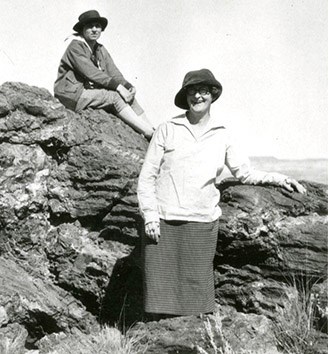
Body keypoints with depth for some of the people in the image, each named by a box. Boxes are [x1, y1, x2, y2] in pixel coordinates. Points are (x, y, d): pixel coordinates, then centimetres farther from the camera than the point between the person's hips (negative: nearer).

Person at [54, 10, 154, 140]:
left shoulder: (101, 50, 13)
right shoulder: (75, 47, -10)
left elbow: (114, 73, 2)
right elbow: (91, 72, -22)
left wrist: (129, 86, -18)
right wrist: (119, 87, -27)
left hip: (92, 91, 8)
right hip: (73, 96, -8)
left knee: (129, 97, -13)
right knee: (115, 97, -25)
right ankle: (152, 135, -28)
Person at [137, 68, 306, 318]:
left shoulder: (221, 136, 9)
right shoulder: (167, 130, 2)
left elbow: (244, 172, 16)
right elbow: (147, 177, 2)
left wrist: (277, 179, 4)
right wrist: (150, 216, -5)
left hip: (202, 224, 2)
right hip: (163, 223, -1)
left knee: (197, 291, 1)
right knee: (161, 291, -1)